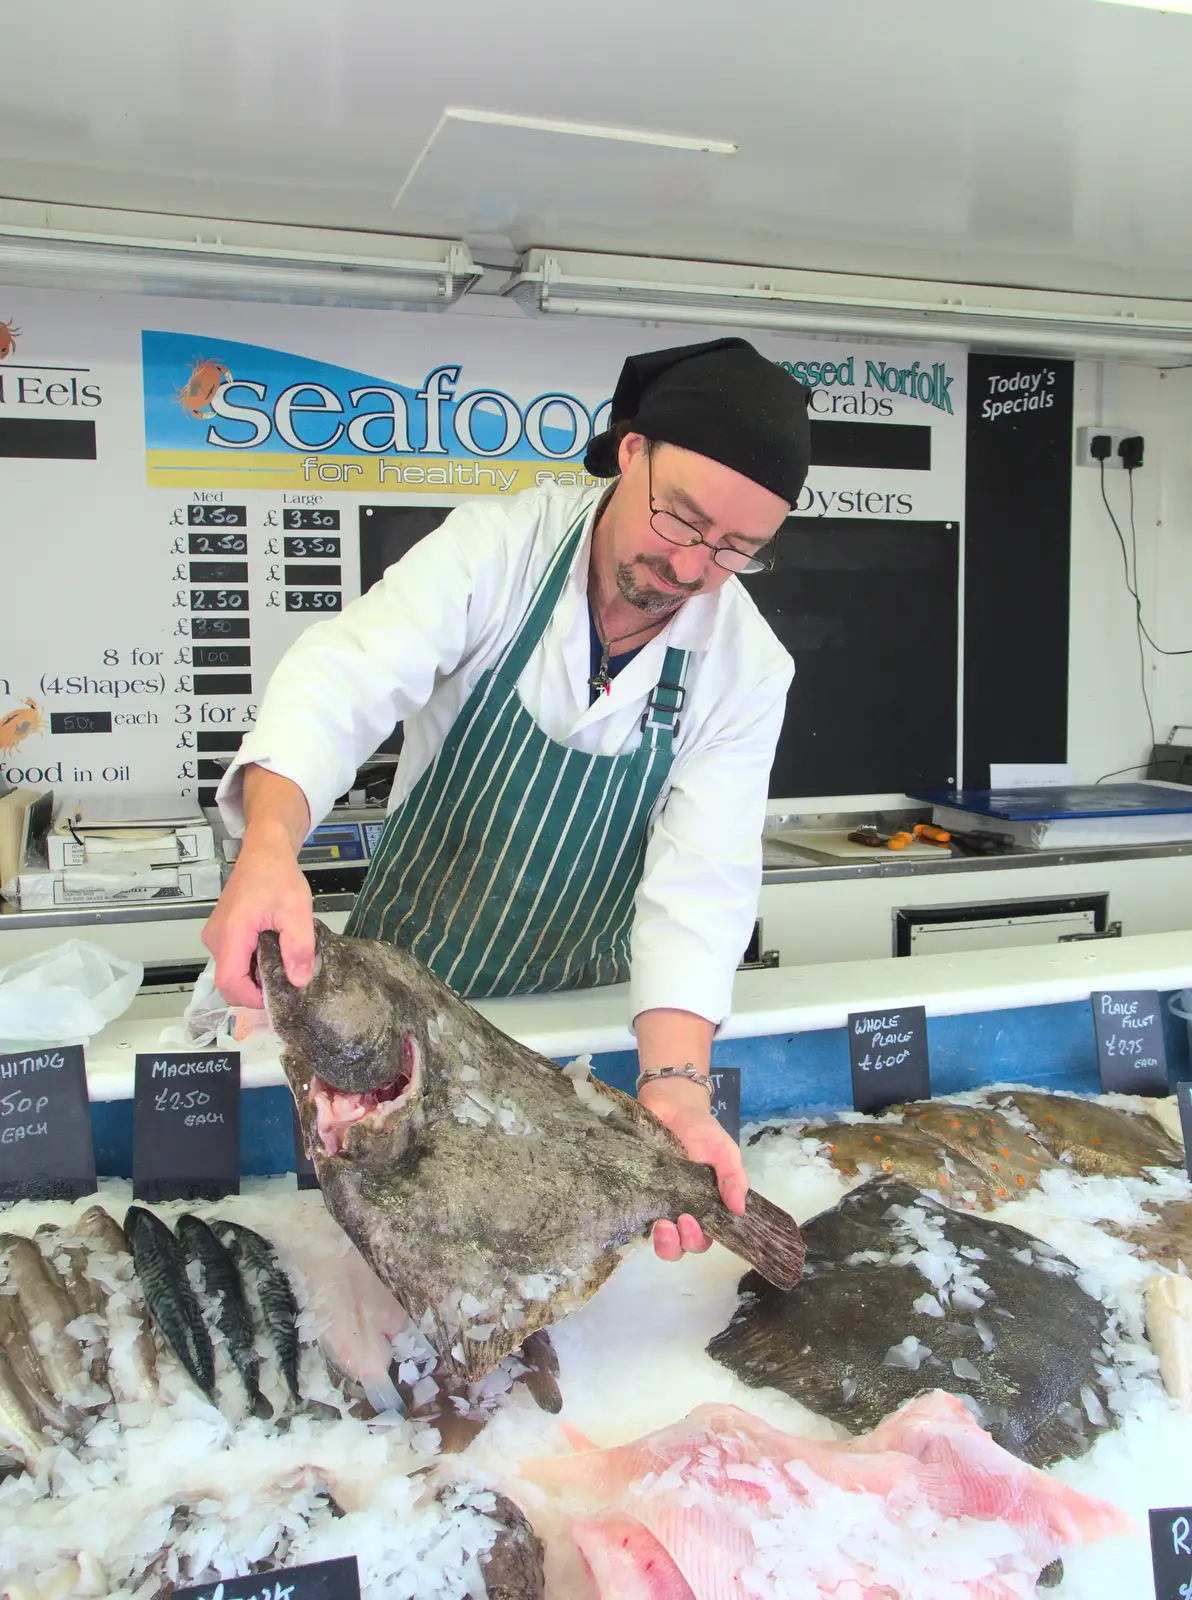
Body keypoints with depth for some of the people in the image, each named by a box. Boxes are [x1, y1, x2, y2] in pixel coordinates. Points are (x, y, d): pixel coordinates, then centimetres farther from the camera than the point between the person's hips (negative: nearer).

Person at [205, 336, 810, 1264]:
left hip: (579, 1018, 1)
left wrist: (676, 1085, -34)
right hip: (398, 993, 0)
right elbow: (349, 677, -30)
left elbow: (700, 884, -19)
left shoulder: (749, 668, -12)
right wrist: (270, 846, -50)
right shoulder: (496, 549, -16)